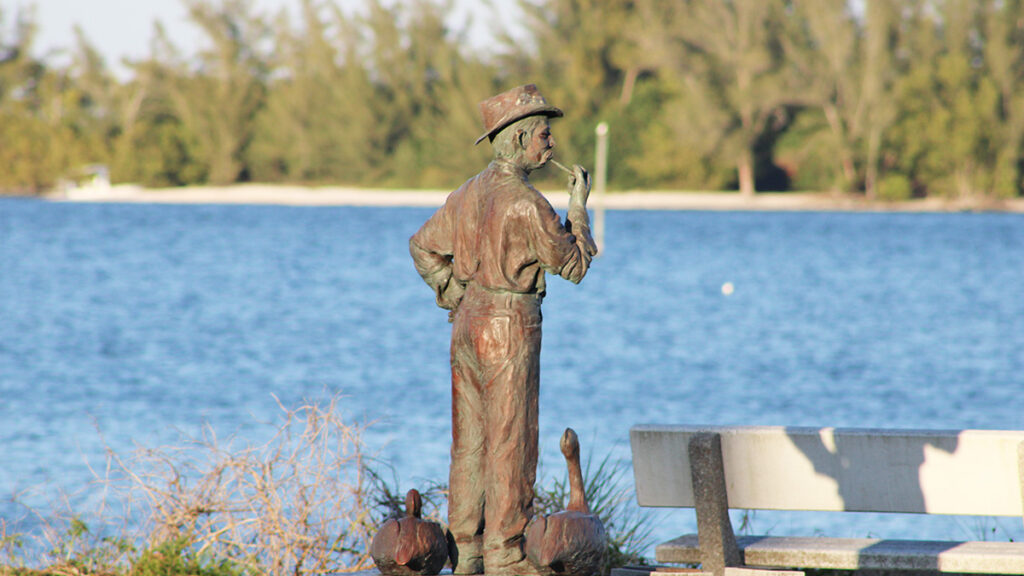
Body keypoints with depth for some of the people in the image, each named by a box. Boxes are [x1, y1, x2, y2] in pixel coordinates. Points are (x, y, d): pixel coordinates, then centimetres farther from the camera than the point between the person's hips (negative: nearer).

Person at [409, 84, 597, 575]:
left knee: (470, 440, 11)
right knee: (511, 443, -4)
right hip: (509, 330, -8)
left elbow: (423, 245, 18)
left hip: (468, 324, 8)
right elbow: (573, 265, -8)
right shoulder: (525, 203, -17)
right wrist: (579, 206, 1)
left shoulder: (470, 193, 9)